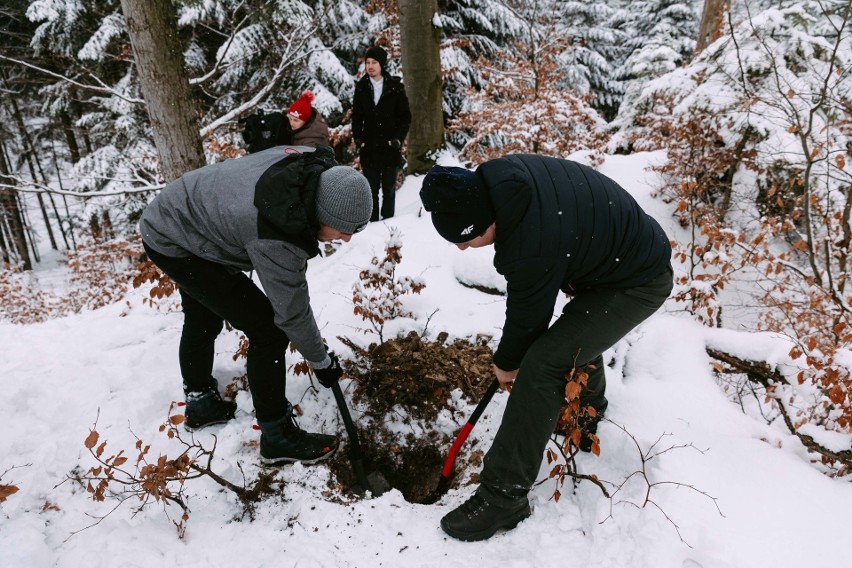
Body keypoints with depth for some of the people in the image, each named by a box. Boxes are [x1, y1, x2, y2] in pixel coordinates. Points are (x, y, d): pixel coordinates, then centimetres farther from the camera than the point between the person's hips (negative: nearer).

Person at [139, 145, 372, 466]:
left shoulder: (315, 166, -19)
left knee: (203, 320, 26)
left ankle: (200, 403, 50)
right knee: (268, 331, -11)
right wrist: (321, 362, -10)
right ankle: (278, 438, 5)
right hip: (172, 244, -9)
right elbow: (292, 313, -26)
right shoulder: (276, 242, -39)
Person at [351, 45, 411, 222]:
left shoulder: (395, 87, -1)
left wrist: (398, 138, -9)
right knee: (371, 189, 4)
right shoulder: (361, 87, 6)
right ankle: (372, 222, 9)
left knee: (389, 189, 5)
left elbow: (405, 116, 2)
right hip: (369, 148, 2)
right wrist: (358, 138, -1)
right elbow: (356, 116, 11)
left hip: (390, 148, -2)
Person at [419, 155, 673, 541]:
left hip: (638, 284, -10)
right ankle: (588, 414, 56)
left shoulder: (532, 250, -37)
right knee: (577, 329, 30)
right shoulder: (498, 176, -13)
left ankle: (503, 497, -7)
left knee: (541, 365, -18)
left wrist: (507, 363, 2)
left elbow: (526, 316, -18)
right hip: (627, 245, 10)